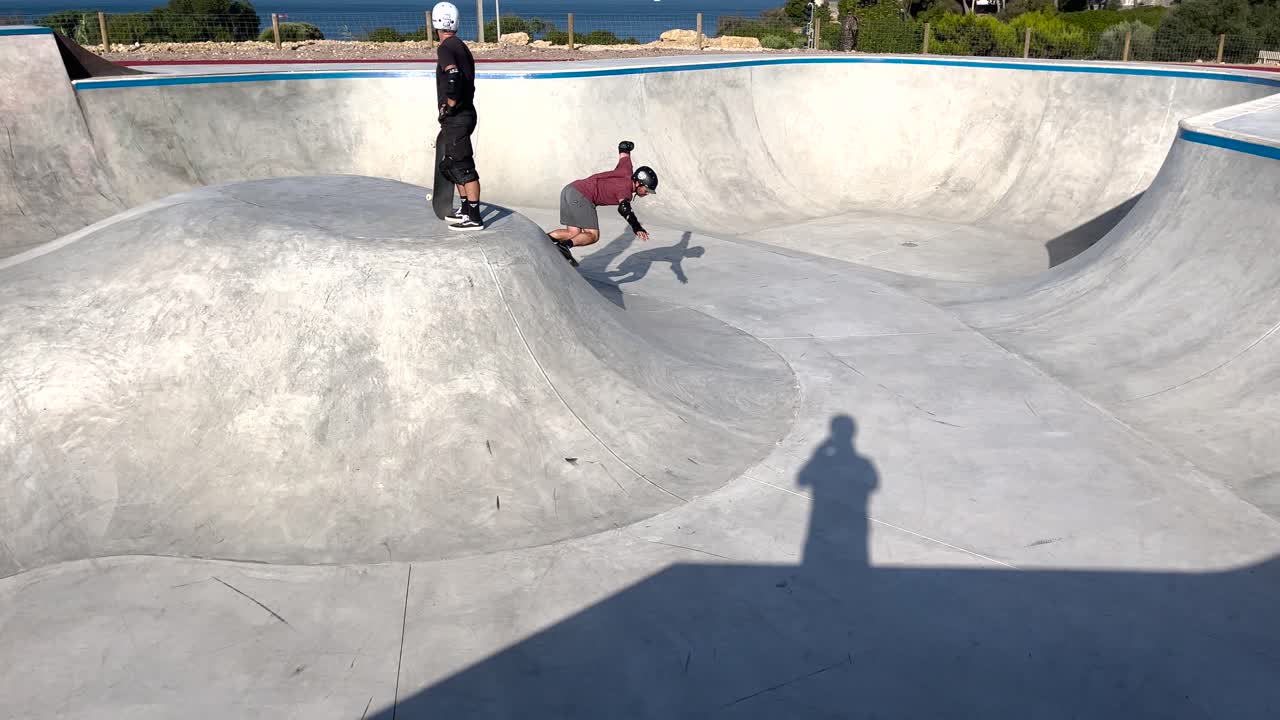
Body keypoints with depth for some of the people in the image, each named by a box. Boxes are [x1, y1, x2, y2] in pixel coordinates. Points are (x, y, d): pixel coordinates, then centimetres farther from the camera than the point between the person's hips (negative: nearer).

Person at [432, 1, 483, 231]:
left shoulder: (445, 48, -12)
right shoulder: (462, 47, 15)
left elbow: (454, 78, -27)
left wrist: (448, 108, -16)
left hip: (456, 117, -10)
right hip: (465, 113, 10)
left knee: (463, 166, -8)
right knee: (451, 164, 19)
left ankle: (474, 218, -6)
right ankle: (466, 209, 26)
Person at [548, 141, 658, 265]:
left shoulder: (627, 172, 8)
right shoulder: (626, 189, -15)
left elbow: (623, 148, 26)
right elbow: (623, 208, -37)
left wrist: (627, 146, 50)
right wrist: (636, 226, -50)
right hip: (580, 196, -9)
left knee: (573, 234, 9)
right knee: (593, 235, -9)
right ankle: (564, 246, -26)